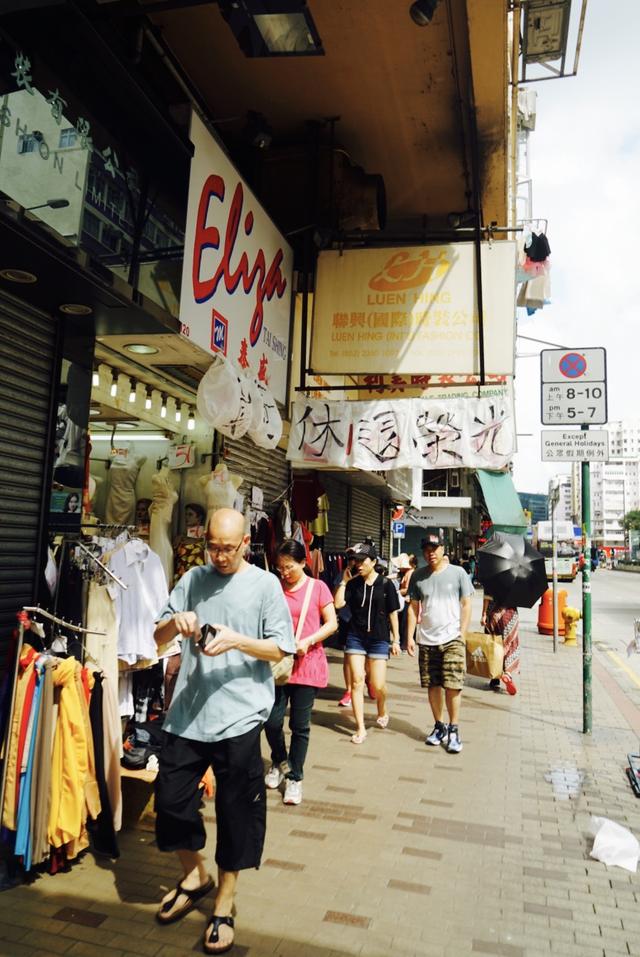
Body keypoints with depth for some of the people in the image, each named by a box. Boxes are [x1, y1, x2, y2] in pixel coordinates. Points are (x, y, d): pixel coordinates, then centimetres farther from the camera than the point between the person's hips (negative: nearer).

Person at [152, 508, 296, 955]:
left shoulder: (265, 584, -3)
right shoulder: (193, 579, 6)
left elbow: (282, 649, -4)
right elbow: (159, 637, 10)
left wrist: (236, 640, -19)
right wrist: (174, 621, -13)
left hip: (239, 716, -3)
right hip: (187, 712, 4)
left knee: (236, 813, 8)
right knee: (170, 801, 11)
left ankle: (224, 905, 32)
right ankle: (195, 875, 40)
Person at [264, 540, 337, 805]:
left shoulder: (317, 587, -2)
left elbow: (331, 624, -1)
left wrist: (307, 641, -14)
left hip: (307, 664, -2)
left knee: (300, 725, 5)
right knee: (272, 721, 2)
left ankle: (294, 778, 23)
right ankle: (279, 762, 33)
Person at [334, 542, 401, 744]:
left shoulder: (385, 584, -4)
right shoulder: (353, 584, 1)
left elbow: (393, 613, 0)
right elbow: (338, 604, -9)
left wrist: (396, 640, 1)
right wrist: (344, 581, -9)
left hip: (379, 639, -2)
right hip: (355, 638, 2)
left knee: (377, 685, 1)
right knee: (357, 681, 0)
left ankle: (382, 711, 35)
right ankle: (360, 728, 10)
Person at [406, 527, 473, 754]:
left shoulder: (457, 573, -3)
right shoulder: (418, 576, 5)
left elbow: (466, 605, 0)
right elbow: (413, 607, 9)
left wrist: (461, 634, -6)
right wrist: (410, 636, 3)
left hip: (452, 639, -3)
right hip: (426, 641, 3)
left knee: (452, 686, -4)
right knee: (433, 686, 10)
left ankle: (453, 730, 11)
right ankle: (439, 726, 26)